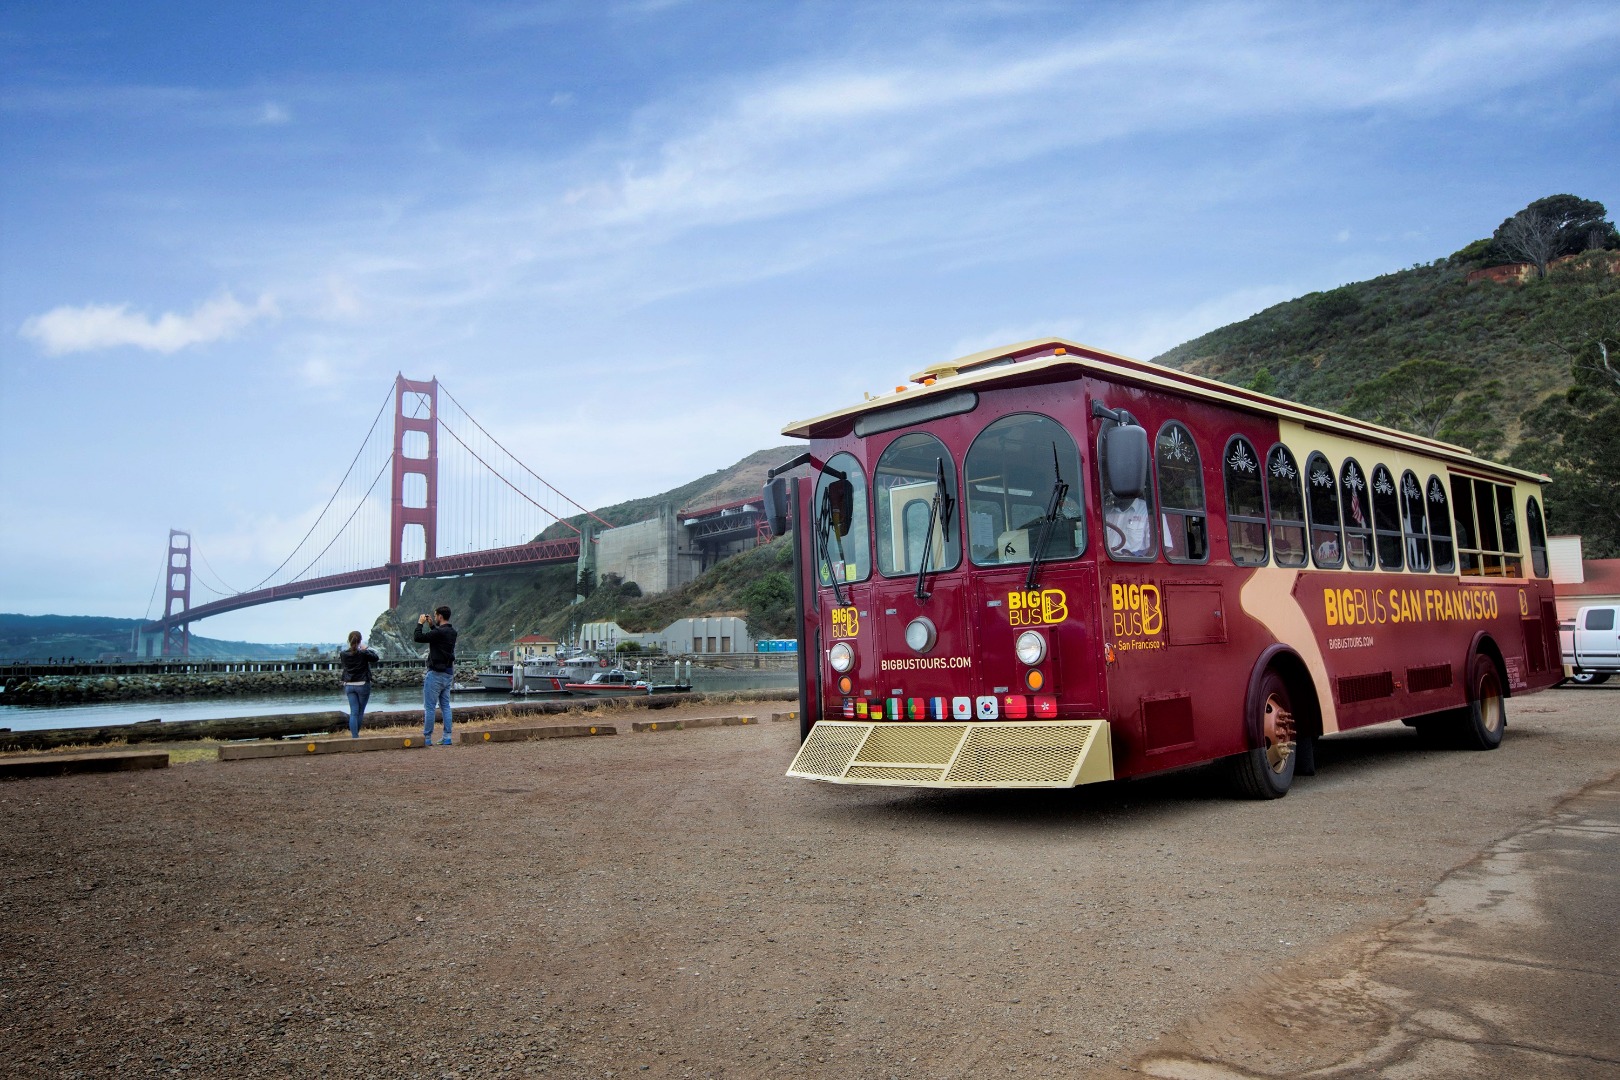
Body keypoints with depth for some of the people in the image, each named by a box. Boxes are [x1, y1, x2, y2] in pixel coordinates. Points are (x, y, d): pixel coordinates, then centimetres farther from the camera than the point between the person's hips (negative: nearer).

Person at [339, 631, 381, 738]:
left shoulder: (344, 654, -5)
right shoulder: (363, 653, -14)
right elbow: (376, 658, 1)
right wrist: (367, 650, 11)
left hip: (349, 685, 3)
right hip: (363, 685, -3)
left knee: (353, 712, 3)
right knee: (360, 712, 11)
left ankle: (354, 736, -6)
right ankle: (355, 734, 19)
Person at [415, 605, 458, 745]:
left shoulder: (439, 632, -19)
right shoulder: (452, 632, 9)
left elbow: (419, 637, -16)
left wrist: (420, 623, -3)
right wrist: (431, 625, 22)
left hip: (436, 673, -8)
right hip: (448, 673, 8)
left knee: (429, 706, -2)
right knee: (445, 706, 11)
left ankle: (427, 738, 0)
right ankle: (447, 737, 9)